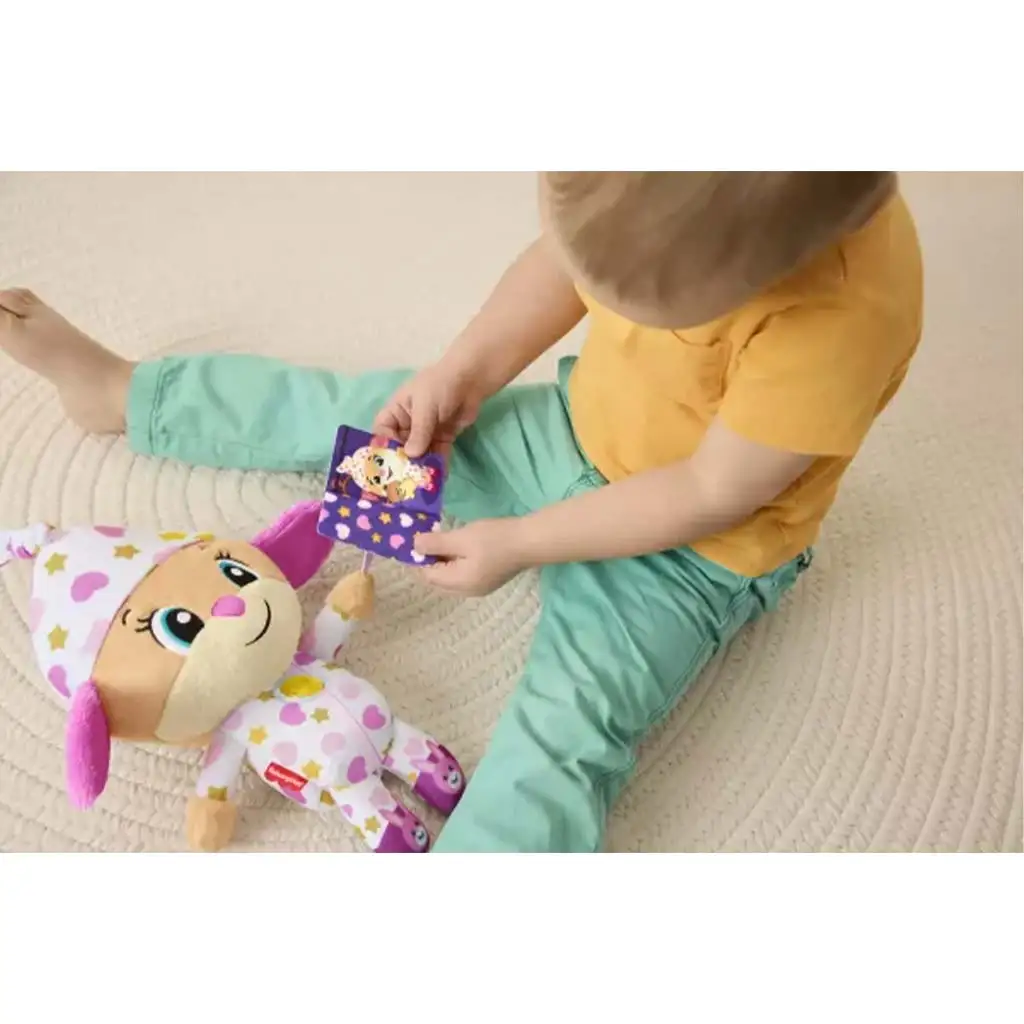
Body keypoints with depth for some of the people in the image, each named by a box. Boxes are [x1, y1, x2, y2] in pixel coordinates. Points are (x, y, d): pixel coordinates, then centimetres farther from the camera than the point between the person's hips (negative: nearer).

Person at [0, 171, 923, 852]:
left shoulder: (847, 311, -35)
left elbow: (712, 495, -27)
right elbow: (567, 263, -2)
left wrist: (521, 541, -21)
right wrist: (461, 375, -12)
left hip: (689, 550, -4)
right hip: (574, 434, 5)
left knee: (563, 738, -24)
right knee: (355, 416, 9)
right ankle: (120, 392, 29)